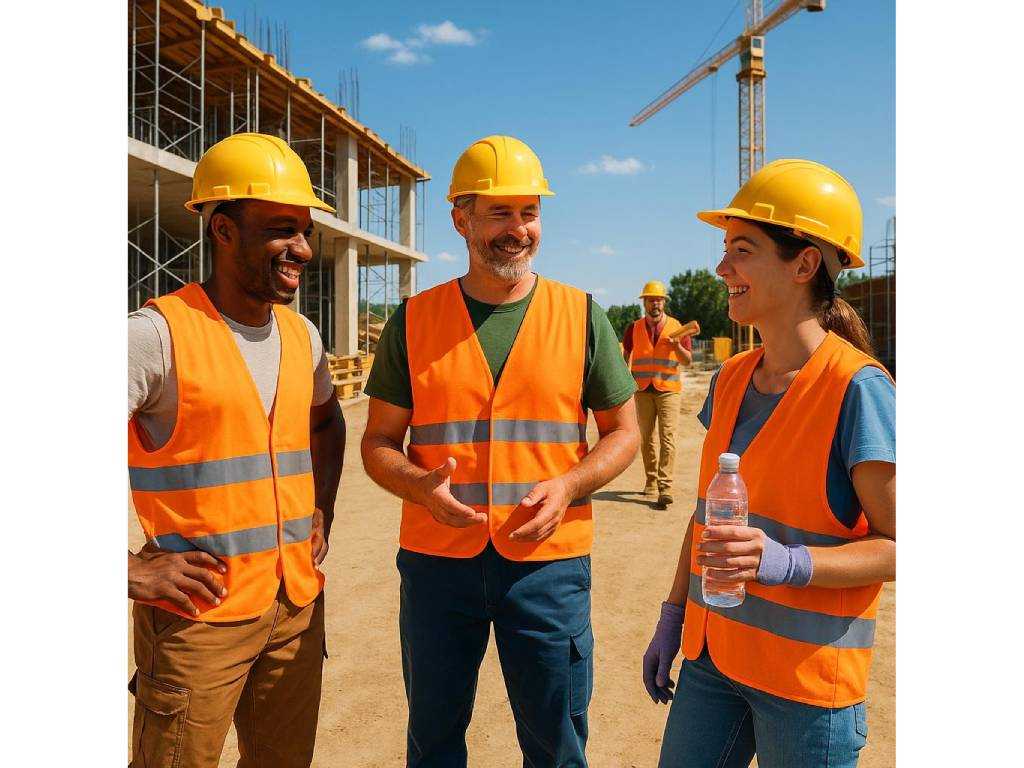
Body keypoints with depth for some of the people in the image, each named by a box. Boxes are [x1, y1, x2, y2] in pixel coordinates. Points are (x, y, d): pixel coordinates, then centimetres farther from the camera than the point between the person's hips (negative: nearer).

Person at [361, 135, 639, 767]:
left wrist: (568, 485, -14)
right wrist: (425, 487, -17)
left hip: (549, 559, 0)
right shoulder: (415, 320, 0)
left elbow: (623, 431, 4)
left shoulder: (580, 315, 0)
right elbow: (379, 442, 4)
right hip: (437, 556, 1)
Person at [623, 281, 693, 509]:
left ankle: (665, 488, -15)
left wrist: (677, 347, -15)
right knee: (646, 438, 9)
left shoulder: (677, 328, 3)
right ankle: (651, 481, 22)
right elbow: (626, 356, 19)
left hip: (669, 389, -2)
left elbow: (687, 360, 5)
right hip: (642, 390, 3)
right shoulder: (634, 329, 8)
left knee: (667, 438, -12)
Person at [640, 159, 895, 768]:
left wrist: (786, 563, -28)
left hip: (809, 674, -5)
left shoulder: (858, 387, -17)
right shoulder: (731, 379, 2)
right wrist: (673, 619, 13)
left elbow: (897, 545, -14)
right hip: (712, 655, 6)